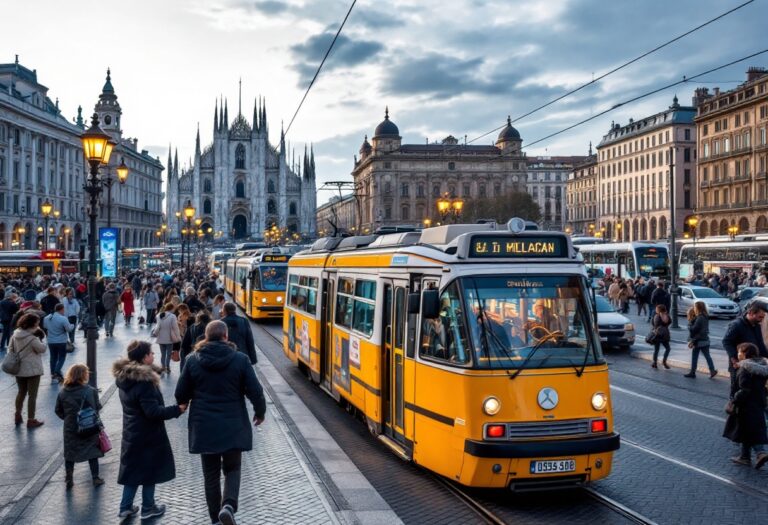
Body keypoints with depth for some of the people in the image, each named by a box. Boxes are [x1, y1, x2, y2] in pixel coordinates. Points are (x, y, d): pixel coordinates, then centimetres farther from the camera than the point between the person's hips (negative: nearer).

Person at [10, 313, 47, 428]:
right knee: (32, 395, 2)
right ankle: (31, 420, 6)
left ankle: (18, 416, 29)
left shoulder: (15, 334, 1)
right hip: (32, 369, -7)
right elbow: (42, 349, -11)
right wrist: (39, 337, -9)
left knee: (21, 392, 22)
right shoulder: (32, 338, -21)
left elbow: (10, 348, 9)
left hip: (19, 368, 7)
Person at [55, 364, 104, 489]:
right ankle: (95, 478, 18)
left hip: (70, 428, 3)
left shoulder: (62, 392, -4)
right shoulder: (90, 391, -17)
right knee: (92, 452, 12)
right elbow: (97, 408, -14)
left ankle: (69, 480, 18)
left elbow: (58, 411, 2)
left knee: (69, 454, 15)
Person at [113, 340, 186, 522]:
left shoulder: (124, 377, 1)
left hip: (131, 433, 8)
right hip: (147, 435, -8)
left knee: (134, 468, 17)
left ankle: (126, 507, 22)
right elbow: (153, 411, -27)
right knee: (149, 470, 8)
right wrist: (177, 409, -24)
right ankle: (148, 508, 21)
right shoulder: (144, 381, -26)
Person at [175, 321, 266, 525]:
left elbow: (181, 395, 1)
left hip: (204, 426, 1)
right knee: (232, 469, 13)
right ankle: (228, 505, -12)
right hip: (233, 426, -1)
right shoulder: (240, 359, -8)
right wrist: (260, 412, 12)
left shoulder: (193, 360, -5)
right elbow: (255, 391, -7)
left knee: (211, 473, 14)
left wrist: (185, 404, 25)